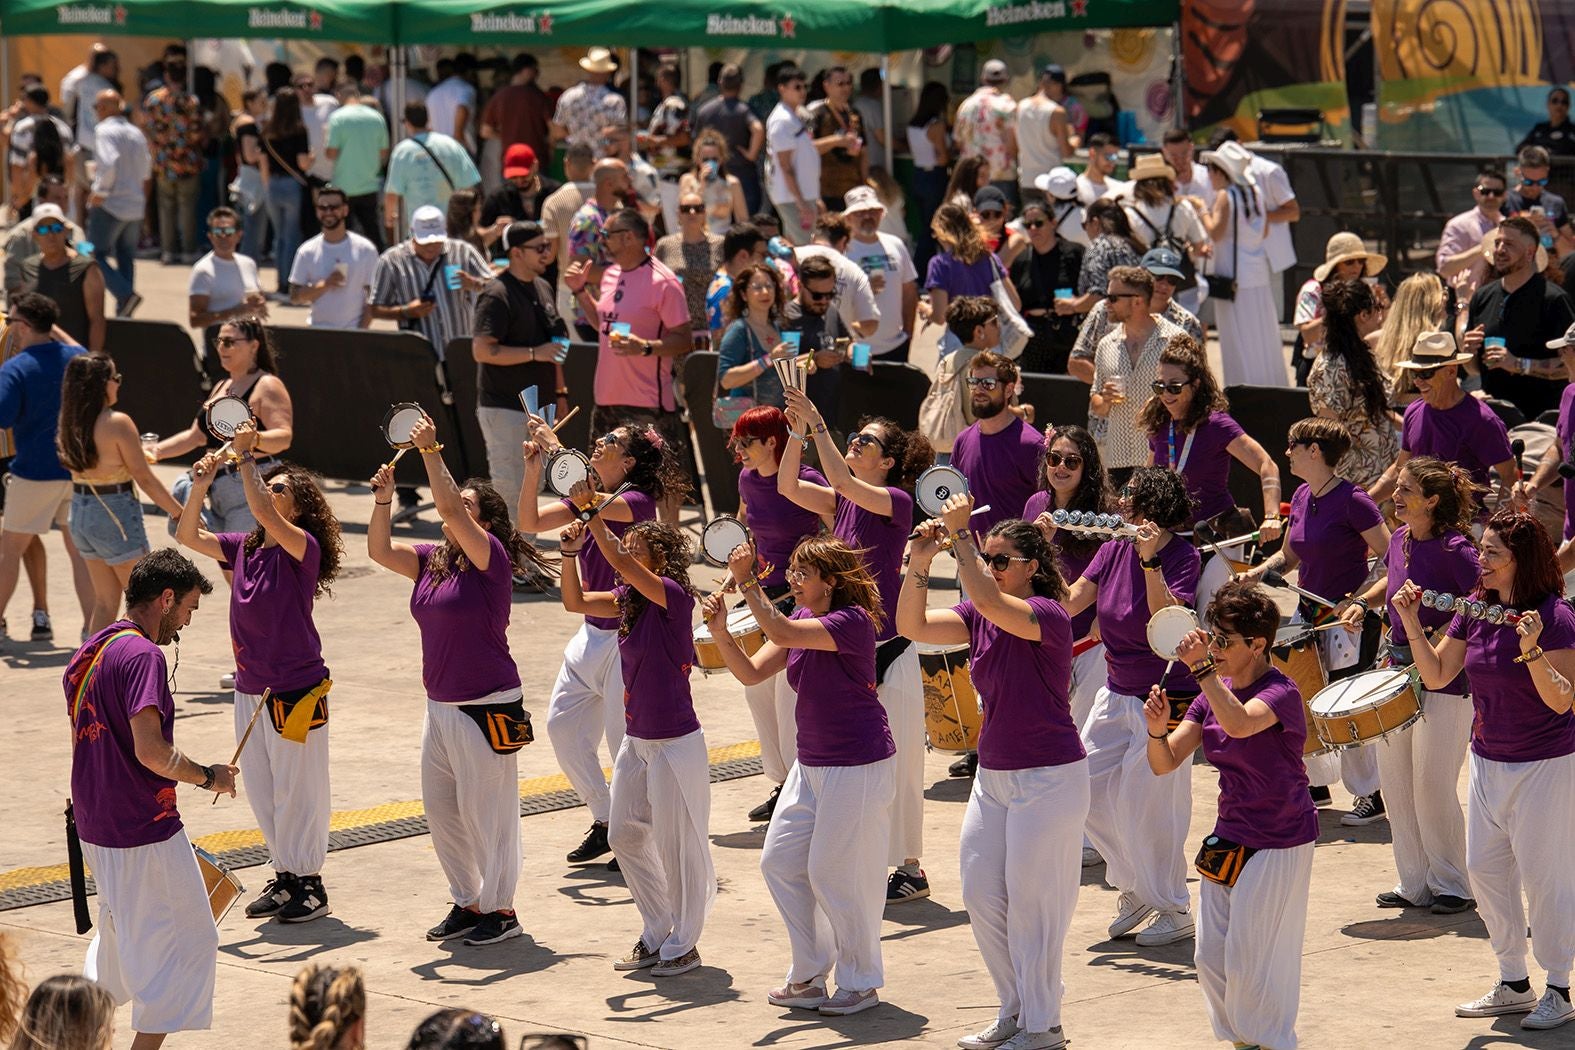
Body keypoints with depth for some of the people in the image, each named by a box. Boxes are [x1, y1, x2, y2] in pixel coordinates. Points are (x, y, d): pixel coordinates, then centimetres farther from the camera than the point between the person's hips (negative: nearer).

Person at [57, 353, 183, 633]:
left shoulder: (70, 424, 3)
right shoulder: (118, 423, -17)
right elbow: (144, 478, -15)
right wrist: (180, 514, -7)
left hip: (80, 512, 7)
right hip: (114, 514, -7)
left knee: (105, 602, 16)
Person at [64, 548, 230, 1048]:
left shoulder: (90, 653, 10)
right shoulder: (141, 656, -19)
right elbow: (150, 750, -27)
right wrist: (209, 777, -12)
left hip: (95, 827, 9)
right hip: (144, 832, -9)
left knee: (122, 934, 26)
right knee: (188, 942, 0)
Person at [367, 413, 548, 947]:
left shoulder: (490, 558, -13)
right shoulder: (432, 560, 9)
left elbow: (449, 508, -26)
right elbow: (380, 550, 8)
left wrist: (431, 452, -23)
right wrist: (383, 500, -4)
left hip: (487, 707, -8)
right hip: (441, 706, 8)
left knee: (485, 810, -1)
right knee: (440, 807, 13)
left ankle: (500, 908, 10)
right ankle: (467, 902, 26)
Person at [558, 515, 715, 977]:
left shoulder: (673, 595, -17)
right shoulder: (629, 600, 5)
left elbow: (622, 565, -30)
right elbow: (575, 602, 10)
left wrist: (593, 516, -28)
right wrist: (570, 552, -4)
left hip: (675, 744, -9)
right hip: (637, 742, 9)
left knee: (676, 845, 1)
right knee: (625, 836, 15)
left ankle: (683, 944, 14)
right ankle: (656, 936, 28)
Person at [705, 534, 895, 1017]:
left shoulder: (852, 621, -18)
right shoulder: (802, 620, 8)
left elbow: (781, 634, -32)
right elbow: (752, 672, 4)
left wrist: (747, 581, -27)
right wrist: (721, 632, -11)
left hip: (858, 767, -9)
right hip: (812, 765, 9)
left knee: (836, 873, -3)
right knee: (780, 861, 10)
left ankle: (860, 984, 13)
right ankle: (809, 976, 21)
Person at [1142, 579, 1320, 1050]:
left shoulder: (1281, 693, -18)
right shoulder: (1213, 695, 3)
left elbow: (1239, 724, -41)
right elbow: (1164, 764, -1)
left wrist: (1202, 668, -40)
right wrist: (1157, 729, -21)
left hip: (1280, 843, -7)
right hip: (1229, 838, 7)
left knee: (1250, 960, -3)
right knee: (1211, 958, 9)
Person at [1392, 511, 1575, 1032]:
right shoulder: (1475, 611, 2)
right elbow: (1436, 675, 6)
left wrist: (1531, 650, -34)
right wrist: (1412, 626, -6)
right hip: (1488, 760, 7)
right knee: (1484, 869, 11)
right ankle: (1513, 984, 24)